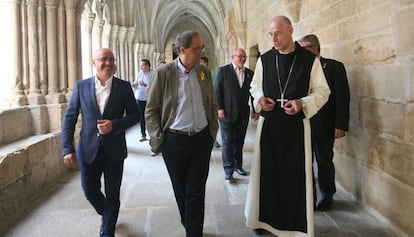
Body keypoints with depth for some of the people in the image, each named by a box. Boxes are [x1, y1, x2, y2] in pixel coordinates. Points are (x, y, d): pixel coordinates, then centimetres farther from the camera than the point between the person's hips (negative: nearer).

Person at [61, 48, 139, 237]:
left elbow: (134, 115, 2)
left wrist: (115, 125, -16)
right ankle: (106, 215, 45)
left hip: (114, 150, -1)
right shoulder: (81, 86, 0)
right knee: (90, 191, 13)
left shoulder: (124, 87, -2)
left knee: (112, 195, 8)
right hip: (89, 150, 1)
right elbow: (69, 118, 0)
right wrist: (67, 148, -7)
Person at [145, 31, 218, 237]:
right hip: (174, 141, -2)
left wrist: (212, 132, 9)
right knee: (181, 190, 17)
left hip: (202, 140, 2)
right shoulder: (163, 73, -8)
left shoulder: (204, 72, 4)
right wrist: (158, 139, -7)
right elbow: (151, 110, -4)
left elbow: (212, 106, 13)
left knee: (196, 192, 4)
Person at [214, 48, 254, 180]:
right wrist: (219, 108, -11)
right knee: (227, 141, 1)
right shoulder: (223, 71, -2)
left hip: (243, 114, 4)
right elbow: (216, 91, -5)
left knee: (239, 141, 11)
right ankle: (228, 169, 10)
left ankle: (238, 165, 25)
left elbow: (252, 92, 11)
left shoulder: (249, 73, 10)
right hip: (227, 113, -4)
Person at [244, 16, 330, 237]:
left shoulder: (310, 59, -3)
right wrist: (260, 99, -7)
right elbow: (255, 87, 16)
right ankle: (266, 218, 26)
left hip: (297, 125, -2)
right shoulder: (264, 59, 4)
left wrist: (302, 103, -17)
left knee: (296, 175, 3)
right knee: (267, 172, 8)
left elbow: (322, 91, 1)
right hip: (268, 123, 2)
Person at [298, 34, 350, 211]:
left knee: (324, 162, 11)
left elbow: (343, 97, -7)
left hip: (324, 126, -3)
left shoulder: (334, 67, -4)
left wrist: (340, 125, -13)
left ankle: (327, 196, 31)